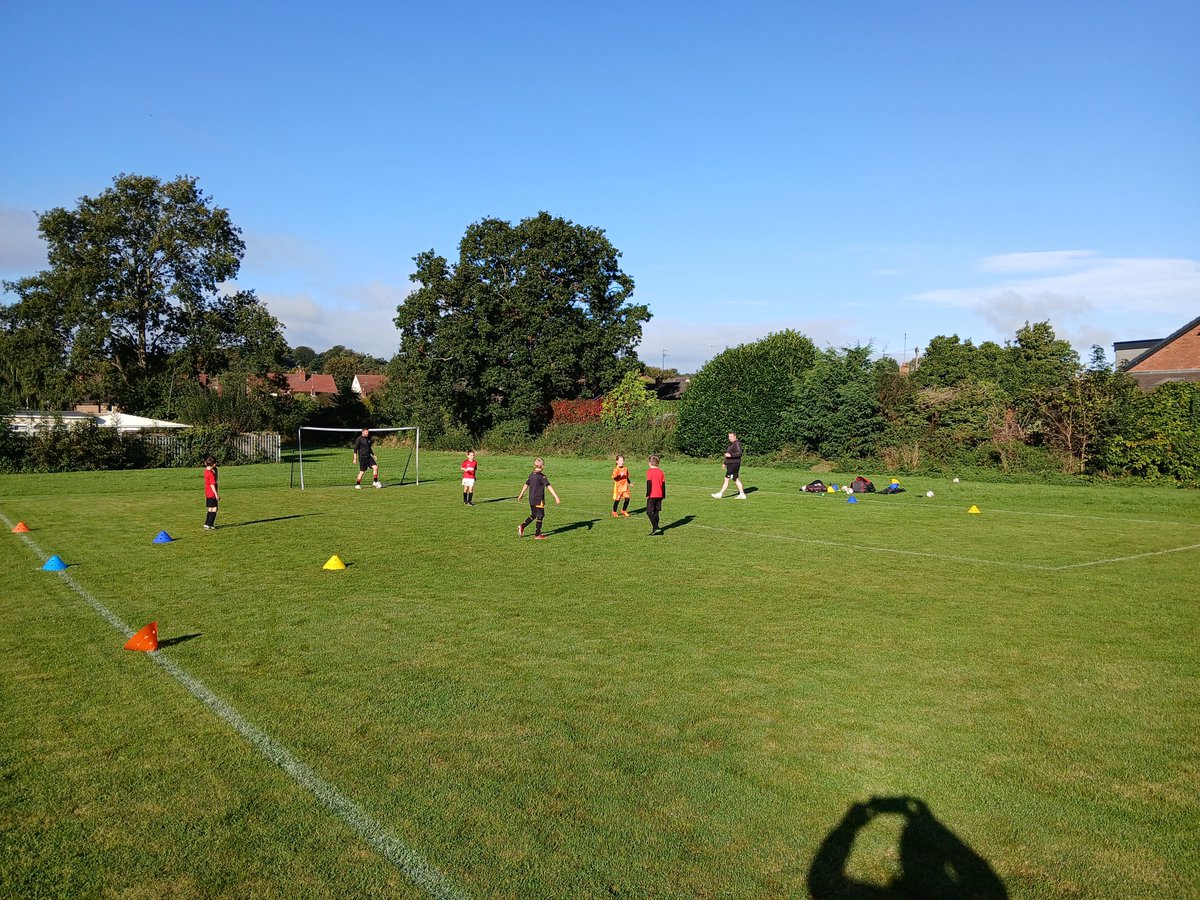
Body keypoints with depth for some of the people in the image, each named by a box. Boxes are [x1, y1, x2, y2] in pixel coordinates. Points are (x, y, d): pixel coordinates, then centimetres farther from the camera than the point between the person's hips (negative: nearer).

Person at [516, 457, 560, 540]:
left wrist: (521, 495, 30)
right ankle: (537, 535, 7)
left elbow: (526, 485, 18)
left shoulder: (531, 474, 6)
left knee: (533, 515, 21)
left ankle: (522, 526, 7)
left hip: (531, 499, 7)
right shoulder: (542, 476, -16)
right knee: (540, 516, 3)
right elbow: (548, 487, -21)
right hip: (539, 500, -7)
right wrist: (556, 497, -23)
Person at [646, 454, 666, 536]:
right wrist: (664, 495, 16)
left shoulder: (649, 471, -7)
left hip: (652, 495, -6)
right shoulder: (661, 472, 9)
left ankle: (656, 528, -15)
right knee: (656, 512, 11)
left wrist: (647, 494, -10)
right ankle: (654, 529, 11)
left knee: (649, 512, -2)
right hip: (659, 495, 6)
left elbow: (649, 483, -12)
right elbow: (663, 484, 11)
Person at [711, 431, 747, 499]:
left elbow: (739, 453, -23)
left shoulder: (737, 444, -12)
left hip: (734, 464, -10)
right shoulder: (731, 444, 19)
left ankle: (720, 494, -6)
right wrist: (725, 463, 24)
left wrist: (730, 455, -30)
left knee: (727, 479, -8)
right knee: (736, 480, 10)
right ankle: (742, 494, 13)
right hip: (730, 464, 10)